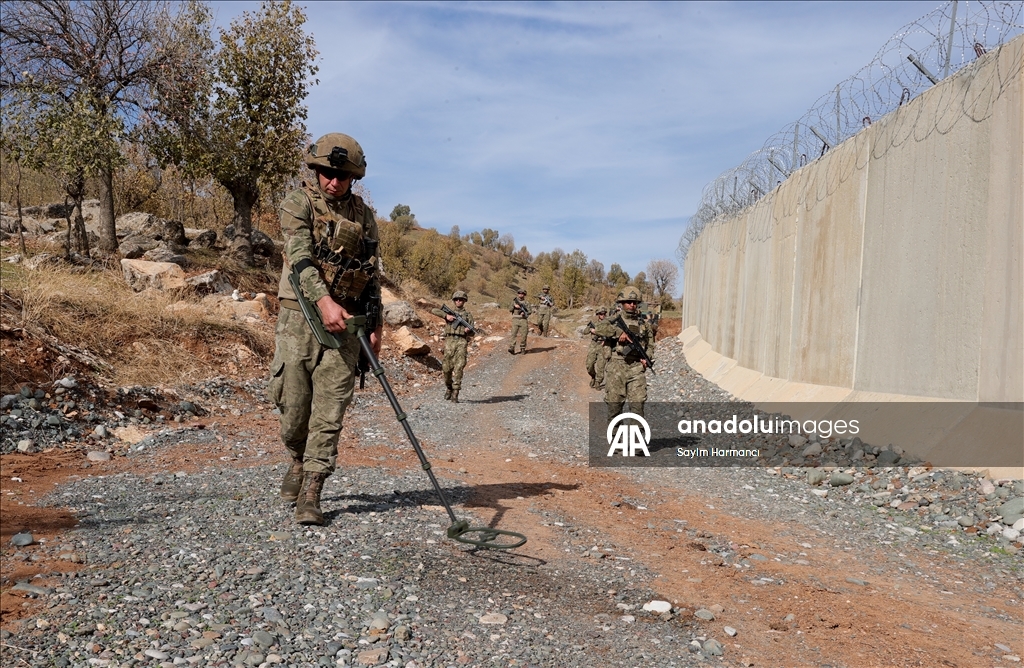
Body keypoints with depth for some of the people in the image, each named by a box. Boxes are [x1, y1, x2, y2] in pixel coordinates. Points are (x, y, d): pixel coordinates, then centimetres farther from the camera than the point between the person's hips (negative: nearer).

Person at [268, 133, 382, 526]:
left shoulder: (363, 215, 12)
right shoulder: (299, 203, 0)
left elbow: (371, 275, 16)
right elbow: (300, 256, -16)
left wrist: (375, 324, 11)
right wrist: (324, 301, -31)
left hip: (345, 323, 2)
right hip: (300, 316, -2)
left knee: (328, 414, -2)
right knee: (293, 404, 6)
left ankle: (310, 493, 4)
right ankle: (298, 461, 35)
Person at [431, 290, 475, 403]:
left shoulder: (468, 315, 15)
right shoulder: (449, 312, 17)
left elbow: (472, 333, 11)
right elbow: (434, 310, 5)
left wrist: (468, 331, -12)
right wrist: (446, 315, -6)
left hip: (462, 342, -1)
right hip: (449, 341, 1)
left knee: (459, 367, -13)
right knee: (447, 368, 2)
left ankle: (455, 394, -12)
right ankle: (449, 388, 27)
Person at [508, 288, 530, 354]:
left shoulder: (526, 302, 9)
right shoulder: (514, 301, 12)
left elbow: (529, 311, 1)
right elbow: (510, 309, 5)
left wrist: (524, 313, -18)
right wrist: (514, 306, -13)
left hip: (523, 320, 0)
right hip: (515, 319, 0)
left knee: (523, 335, -1)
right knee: (513, 333, -12)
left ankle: (522, 348, 12)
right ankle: (511, 348, -20)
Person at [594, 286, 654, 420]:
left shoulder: (643, 323, 14)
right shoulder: (614, 320, 3)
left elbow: (650, 343, 24)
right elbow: (600, 328, -17)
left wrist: (647, 358, 7)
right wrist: (619, 332, -21)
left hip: (636, 367, 2)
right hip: (616, 367, -2)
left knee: (638, 402, -4)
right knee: (614, 402, 2)